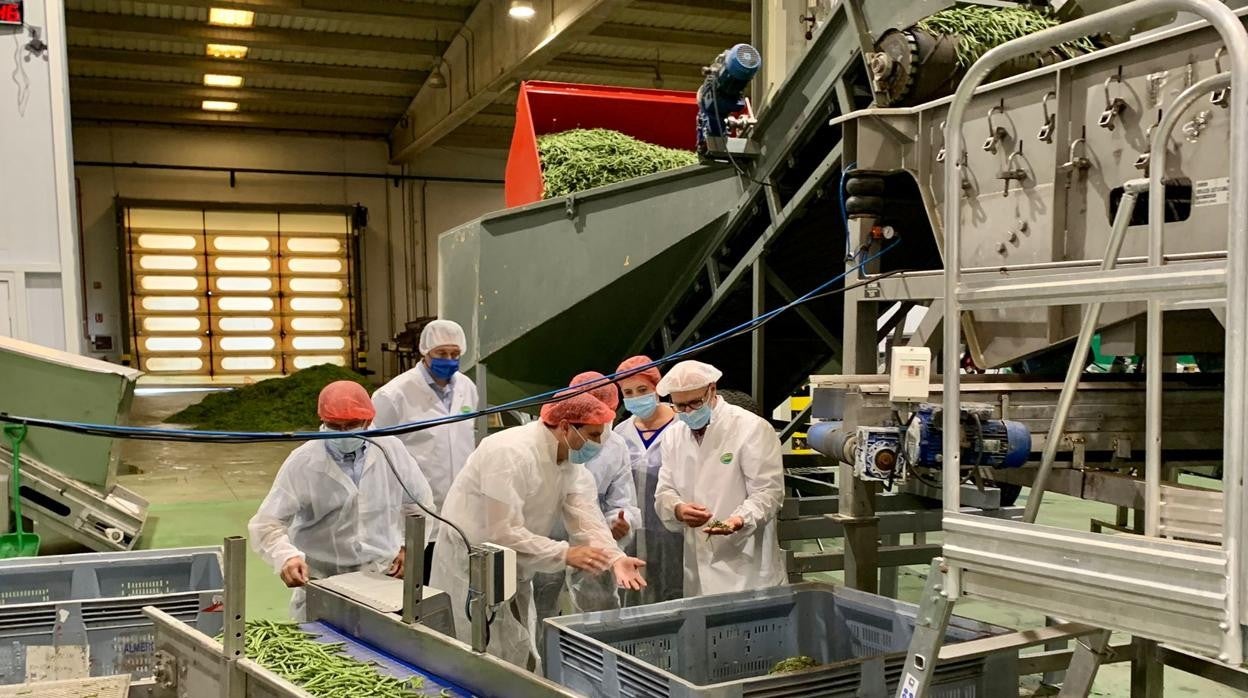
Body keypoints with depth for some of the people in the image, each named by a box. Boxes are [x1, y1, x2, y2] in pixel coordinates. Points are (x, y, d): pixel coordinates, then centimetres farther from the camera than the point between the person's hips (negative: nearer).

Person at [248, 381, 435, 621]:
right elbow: (266, 524, -12)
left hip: (385, 579, 2)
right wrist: (287, 556, -30)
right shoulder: (302, 462, -10)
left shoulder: (391, 450, -3)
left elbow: (420, 503, 12)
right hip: (322, 586, -2)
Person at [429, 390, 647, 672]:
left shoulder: (572, 459, -1)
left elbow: (586, 518, -13)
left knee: (523, 662, 14)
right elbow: (503, 534, -31)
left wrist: (614, 557, -31)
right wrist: (566, 554, -33)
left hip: (513, 573, 8)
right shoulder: (511, 453, -28)